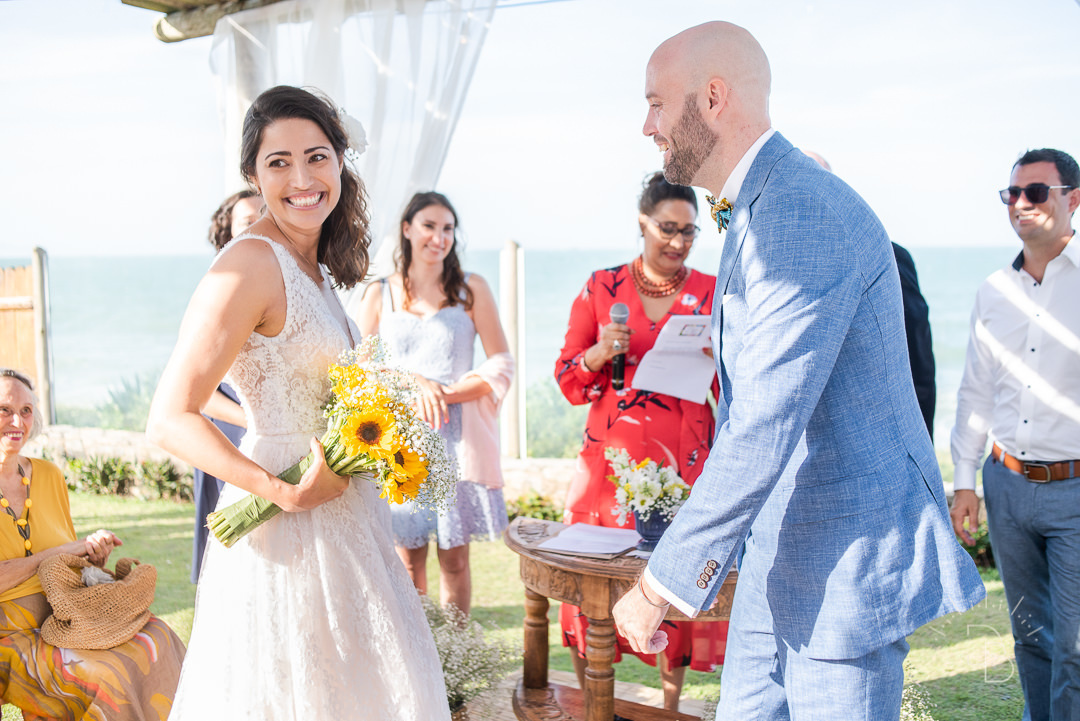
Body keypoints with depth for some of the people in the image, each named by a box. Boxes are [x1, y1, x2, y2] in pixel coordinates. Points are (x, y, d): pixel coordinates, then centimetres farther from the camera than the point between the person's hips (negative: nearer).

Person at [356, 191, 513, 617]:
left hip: (457, 437, -1)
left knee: (454, 559, 2)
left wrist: (446, 393, -11)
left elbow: (501, 365, 2)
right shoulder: (379, 294, 10)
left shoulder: (471, 289, 7)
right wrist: (414, 383, -10)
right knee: (408, 559, 1)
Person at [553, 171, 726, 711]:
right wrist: (599, 354, -12)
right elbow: (567, 378, 7)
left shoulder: (712, 294, 7)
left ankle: (671, 702, 16)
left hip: (683, 463, 0)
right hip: (610, 459, 0)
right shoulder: (601, 287, 6)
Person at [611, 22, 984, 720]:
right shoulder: (750, 216, 12)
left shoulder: (807, 213, -23)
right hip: (778, 544, 10)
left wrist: (659, 587, -24)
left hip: (850, 550, -10)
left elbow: (764, 429, -28)